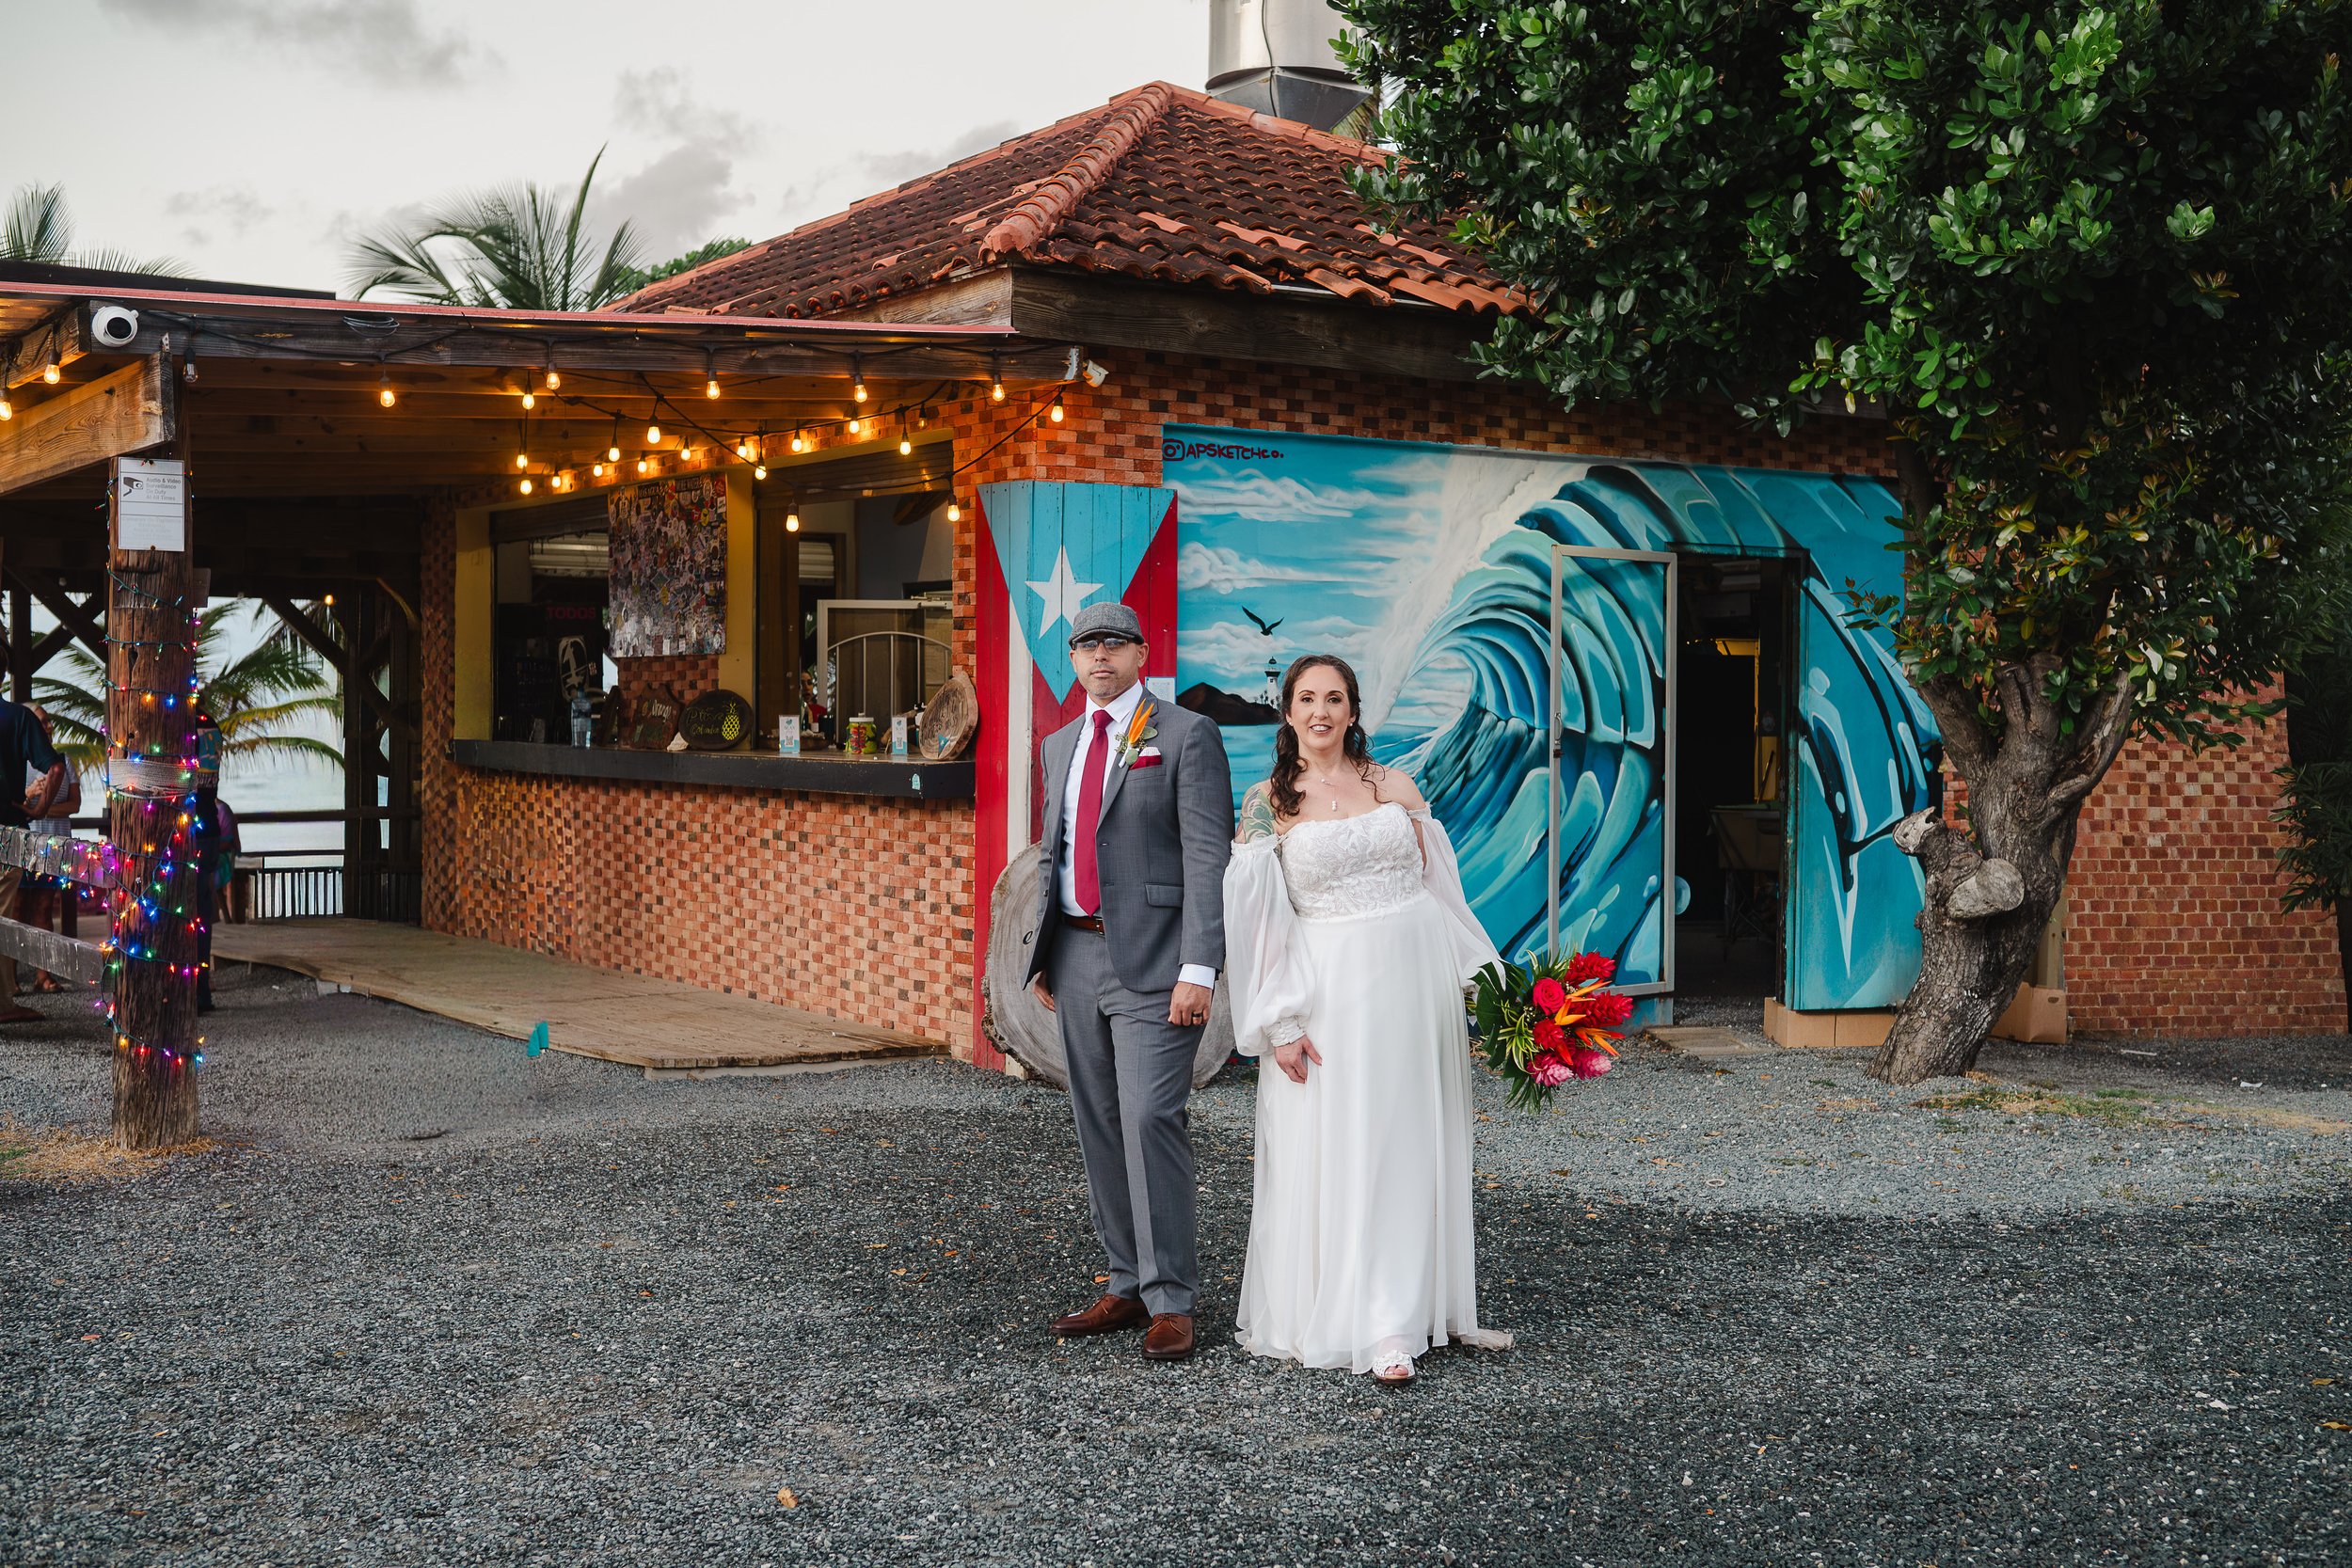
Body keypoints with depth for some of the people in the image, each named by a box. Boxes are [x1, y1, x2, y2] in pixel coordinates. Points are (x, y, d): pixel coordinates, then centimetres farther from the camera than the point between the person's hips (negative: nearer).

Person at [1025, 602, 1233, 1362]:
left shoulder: (1185, 735, -4)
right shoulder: (1060, 745, 17)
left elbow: (1208, 856, -11)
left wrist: (1199, 967, -18)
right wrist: (1043, 954, 17)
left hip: (1152, 959, -7)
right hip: (1077, 955, 7)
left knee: (1149, 1119, -13)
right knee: (1099, 1127, 9)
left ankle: (1170, 1301, -5)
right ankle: (1127, 1286, 19)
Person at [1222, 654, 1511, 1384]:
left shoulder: (1396, 785, 7)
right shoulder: (1267, 802, 0)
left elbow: (1438, 886, 10)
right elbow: (1258, 920, -3)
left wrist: (1474, 986, 6)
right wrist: (1281, 1023, -9)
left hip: (1416, 977, 3)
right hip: (1330, 987, -3)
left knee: (1416, 1144, 9)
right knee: (1336, 1151, -2)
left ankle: (1425, 1308, 18)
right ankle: (1371, 1324, 4)